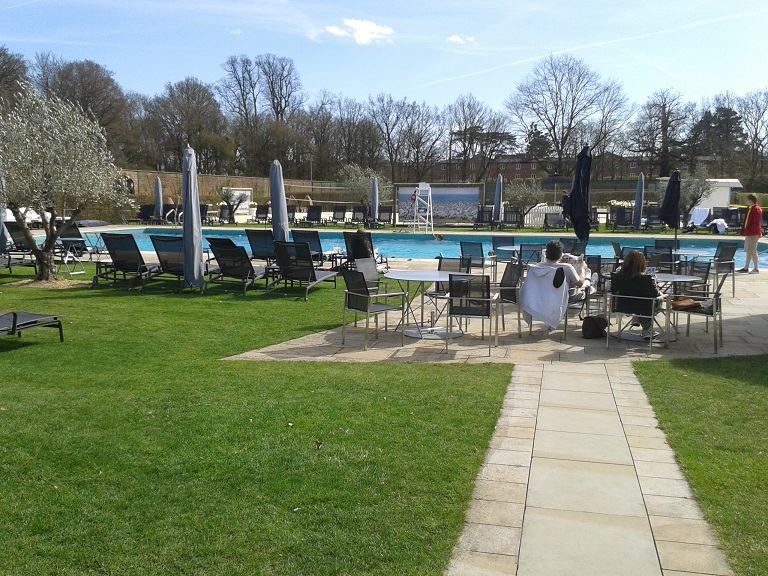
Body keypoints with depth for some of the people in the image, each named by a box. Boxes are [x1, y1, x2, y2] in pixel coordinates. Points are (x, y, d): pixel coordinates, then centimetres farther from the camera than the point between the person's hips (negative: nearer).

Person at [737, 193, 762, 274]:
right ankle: (746, 268, 21)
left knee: (752, 251, -7)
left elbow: (756, 223, -19)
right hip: (748, 233, 10)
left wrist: (755, 233, -21)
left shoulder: (756, 209, -15)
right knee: (748, 251, 14)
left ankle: (756, 269, -3)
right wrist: (745, 232, 18)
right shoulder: (749, 208, 14)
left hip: (753, 234, -10)